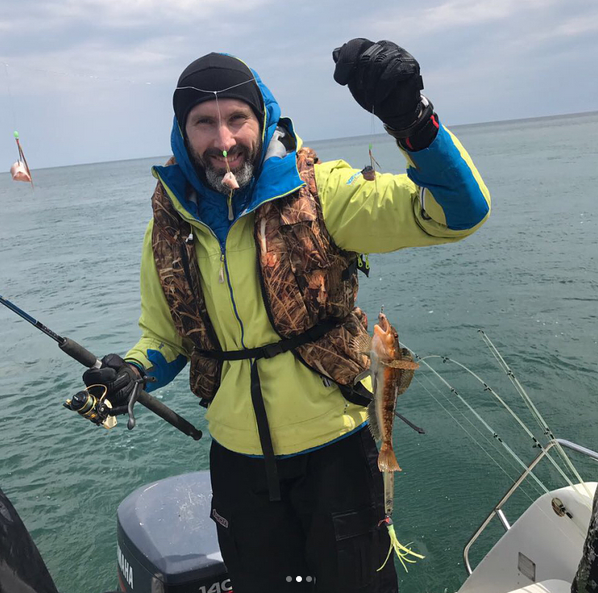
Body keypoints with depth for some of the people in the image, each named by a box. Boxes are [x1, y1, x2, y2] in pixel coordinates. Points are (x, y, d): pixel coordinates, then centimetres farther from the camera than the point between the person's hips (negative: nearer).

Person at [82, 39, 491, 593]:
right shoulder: (169, 224, -3)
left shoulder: (316, 191, -15)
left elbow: (460, 209, -23)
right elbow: (163, 337, 9)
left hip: (335, 449, -3)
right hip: (237, 459, 4)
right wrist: (132, 371, -12)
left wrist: (412, 120, -39)